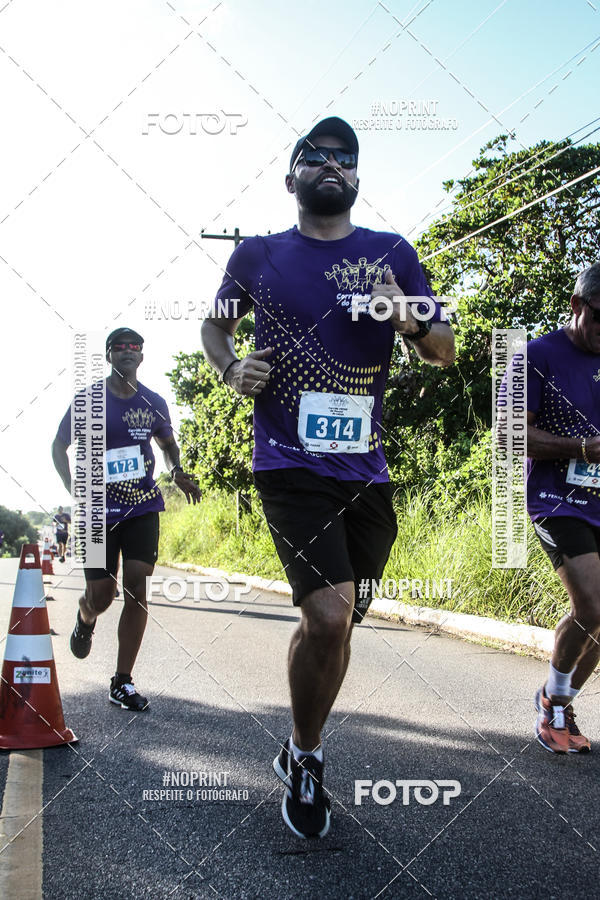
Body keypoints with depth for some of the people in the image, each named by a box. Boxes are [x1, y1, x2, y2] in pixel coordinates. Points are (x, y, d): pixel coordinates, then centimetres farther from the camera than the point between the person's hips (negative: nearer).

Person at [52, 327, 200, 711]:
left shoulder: (154, 403, 6)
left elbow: (168, 442, 23)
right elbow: (60, 446, 5)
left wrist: (177, 471, 1)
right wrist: (74, 491, -9)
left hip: (143, 505, 2)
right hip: (99, 507, -2)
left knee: (137, 586, -8)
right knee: (101, 595, -2)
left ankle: (123, 683, 1)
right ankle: (85, 619, 39)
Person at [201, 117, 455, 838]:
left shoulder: (392, 254, 8)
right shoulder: (257, 255, 5)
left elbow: (444, 352, 9)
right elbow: (215, 323, 21)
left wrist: (408, 318, -13)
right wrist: (230, 368, -1)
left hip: (366, 468, 4)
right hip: (291, 461, -3)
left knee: (339, 620, 13)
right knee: (329, 614, -19)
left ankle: (297, 751, 37)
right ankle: (305, 759, 7)